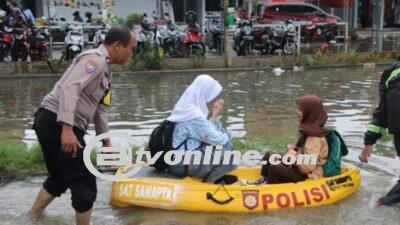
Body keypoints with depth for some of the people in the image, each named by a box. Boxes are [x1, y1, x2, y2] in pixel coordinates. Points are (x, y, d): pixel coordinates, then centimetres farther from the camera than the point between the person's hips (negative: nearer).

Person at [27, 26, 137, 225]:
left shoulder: (104, 68, 20)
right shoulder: (95, 59, -12)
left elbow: (99, 108, 26)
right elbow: (69, 88, -27)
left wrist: (105, 141, 29)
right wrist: (67, 129, -33)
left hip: (52, 123, 10)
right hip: (57, 124, -10)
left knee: (60, 177, 26)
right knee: (84, 184, -1)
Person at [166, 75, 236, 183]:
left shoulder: (185, 107, 8)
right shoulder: (194, 116, -23)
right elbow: (217, 140, -19)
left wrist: (215, 114, 5)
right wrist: (226, 135, 2)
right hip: (182, 166, -10)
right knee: (226, 146, -11)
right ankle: (210, 181, 4)